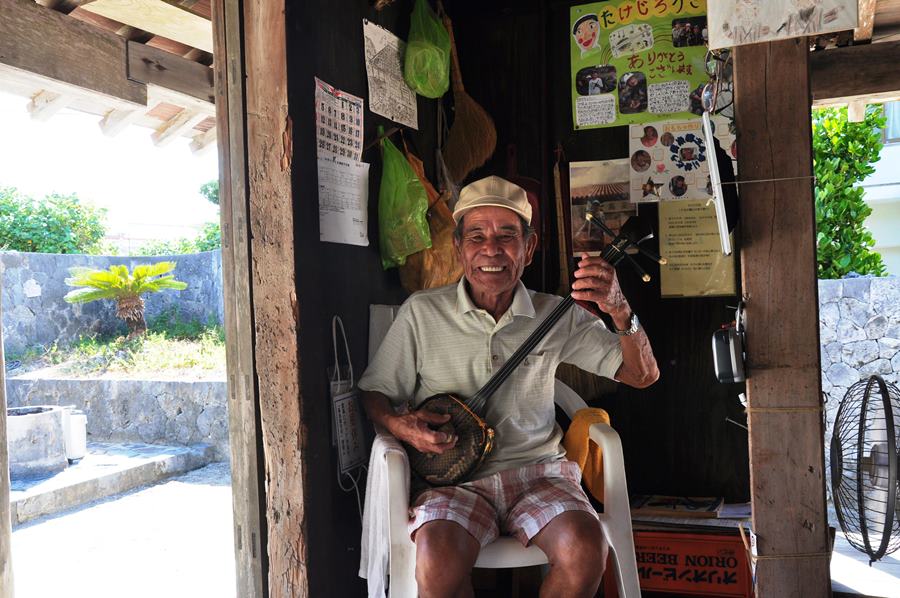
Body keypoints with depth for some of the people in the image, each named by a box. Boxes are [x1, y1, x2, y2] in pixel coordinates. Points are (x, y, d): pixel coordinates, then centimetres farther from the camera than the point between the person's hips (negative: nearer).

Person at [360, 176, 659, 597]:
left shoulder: (556, 316, 5)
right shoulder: (421, 312, 2)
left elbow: (643, 375, 3)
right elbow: (374, 392, 9)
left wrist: (619, 311, -15)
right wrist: (400, 426, -14)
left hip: (537, 471, 2)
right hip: (453, 475, -1)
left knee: (586, 550, -28)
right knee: (438, 563, -32)